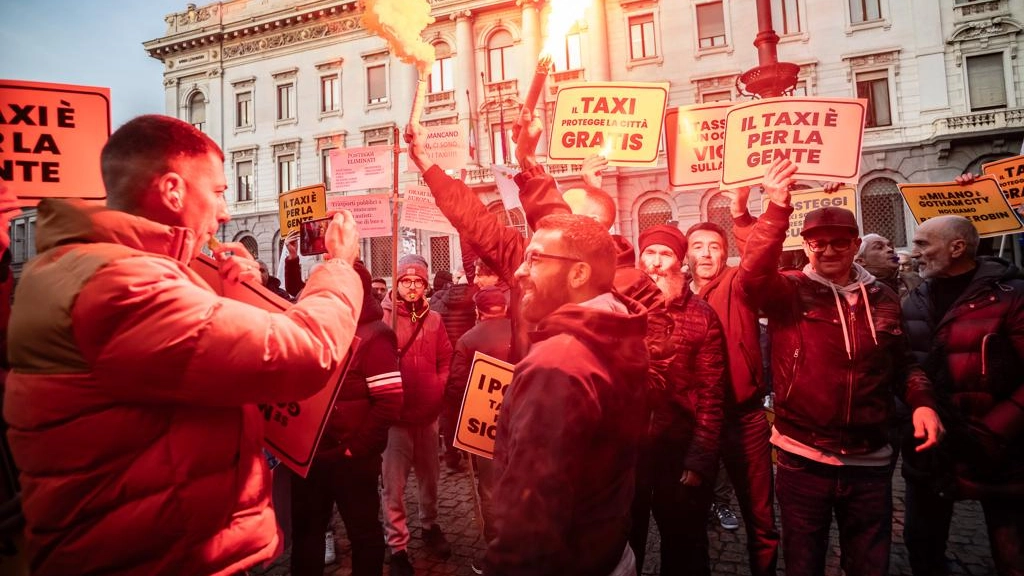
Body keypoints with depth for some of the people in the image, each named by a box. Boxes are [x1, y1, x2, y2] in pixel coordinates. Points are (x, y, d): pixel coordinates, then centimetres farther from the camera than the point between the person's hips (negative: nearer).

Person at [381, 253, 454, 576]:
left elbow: (446, 358, 11)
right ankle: (397, 546, 22)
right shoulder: (382, 317, -10)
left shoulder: (433, 319, 3)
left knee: (430, 476, 19)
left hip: (428, 412, 4)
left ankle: (429, 525, 43)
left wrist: (439, 388, 1)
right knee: (394, 484, 4)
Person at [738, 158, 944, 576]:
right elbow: (753, 276, -26)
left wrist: (922, 401, -6)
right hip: (803, 460, -3)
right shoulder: (790, 292, -5)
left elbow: (902, 365, 14)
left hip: (870, 461, 3)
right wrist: (777, 209, -35)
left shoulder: (883, 299, 6)